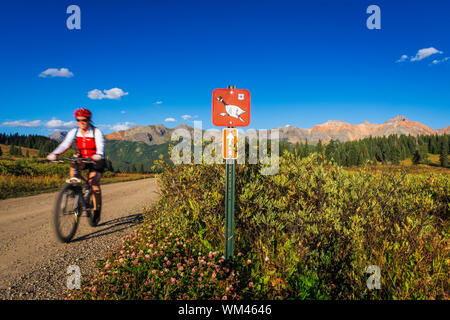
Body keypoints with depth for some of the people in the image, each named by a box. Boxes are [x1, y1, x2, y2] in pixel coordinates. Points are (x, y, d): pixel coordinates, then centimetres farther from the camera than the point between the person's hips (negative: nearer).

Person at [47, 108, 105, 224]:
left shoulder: (96, 132, -16)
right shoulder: (74, 132, -5)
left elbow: (100, 146, -31)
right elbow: (65, 144, -15)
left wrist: (98, 155, -54)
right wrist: (54, 154, -34)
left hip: (96, 161, -4)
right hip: (82, 159, 4)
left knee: (94, 183, -17)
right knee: (73, 168, -30)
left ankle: (97, 210, -4)